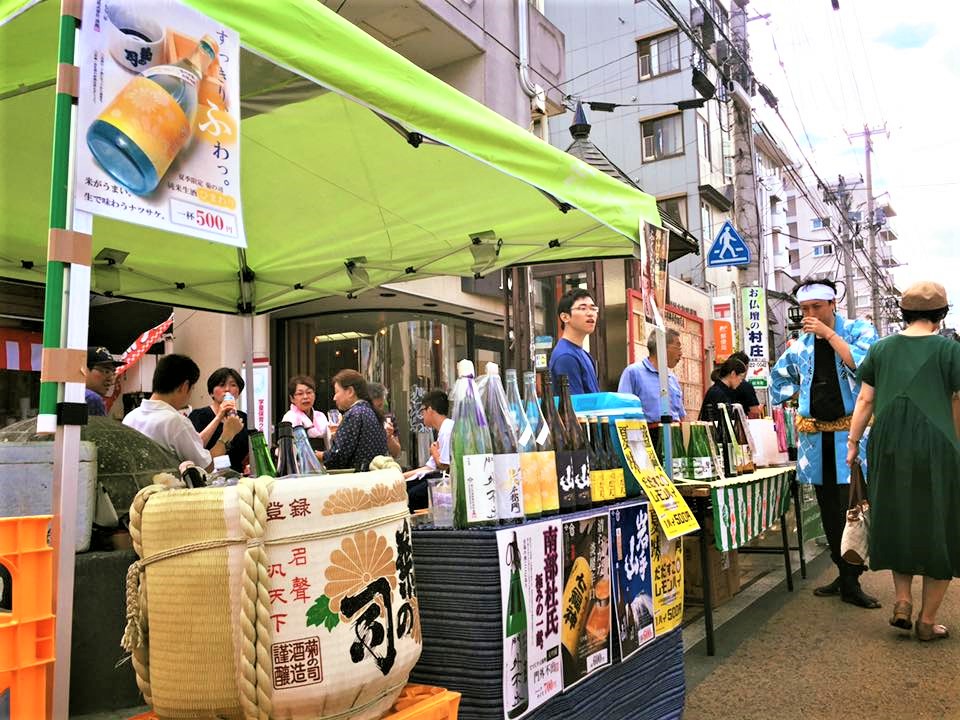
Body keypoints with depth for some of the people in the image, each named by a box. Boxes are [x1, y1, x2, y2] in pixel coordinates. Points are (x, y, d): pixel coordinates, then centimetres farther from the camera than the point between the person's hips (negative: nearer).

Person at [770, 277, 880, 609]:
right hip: (815, 435, 5)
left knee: (852, 508, -9)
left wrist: (829, 334, -18)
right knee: (828, 511, 11)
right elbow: (779, 378, 25)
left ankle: (851, 583, 0)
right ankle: (844, 575, 23)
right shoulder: (800, 343, 11)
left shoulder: (859, 330, -1)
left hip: (850, 433, -5)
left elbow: (864, 365, -20)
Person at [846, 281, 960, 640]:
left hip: (888, 448, 3)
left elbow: (865, 400, 5)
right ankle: (927, 620, 15)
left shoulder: (881, 348, 5)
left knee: (897, 521, 20)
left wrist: (853, 442, 11)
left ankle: (902, 602, 12)